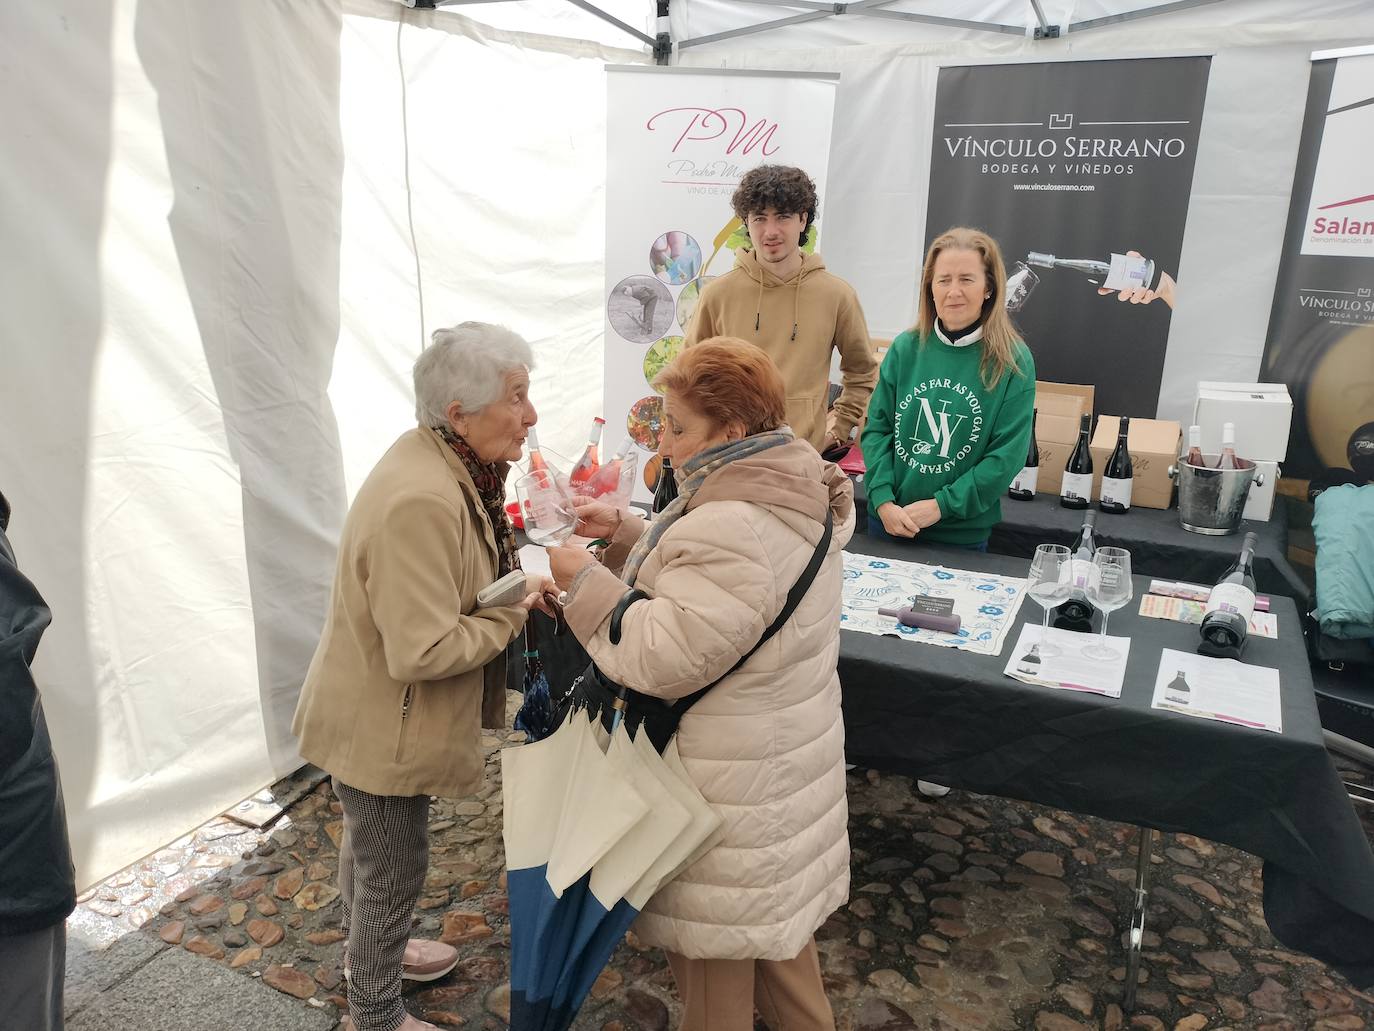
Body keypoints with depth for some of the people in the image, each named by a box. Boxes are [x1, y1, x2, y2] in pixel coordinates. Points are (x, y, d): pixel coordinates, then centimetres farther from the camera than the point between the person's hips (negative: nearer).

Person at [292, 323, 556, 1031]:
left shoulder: (443, 462, -3)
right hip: (382, 730, -10)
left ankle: (368, 953, 55)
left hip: (374, 713, 10)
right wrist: (516, 610, -21)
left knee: (369, 846, 30)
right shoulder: (422, 502, -34)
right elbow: (425, 650, -33)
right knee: (393, 868, 12)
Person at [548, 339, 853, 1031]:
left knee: (709, 932, 13)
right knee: (771, 907, 28)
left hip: (728, 782, -10)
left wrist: (584, 578, -19)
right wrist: (624, 532, 2)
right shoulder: (787, 497, 2)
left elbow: (663, 656, -30)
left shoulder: (731, 532, -32)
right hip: (781, 754, 10)